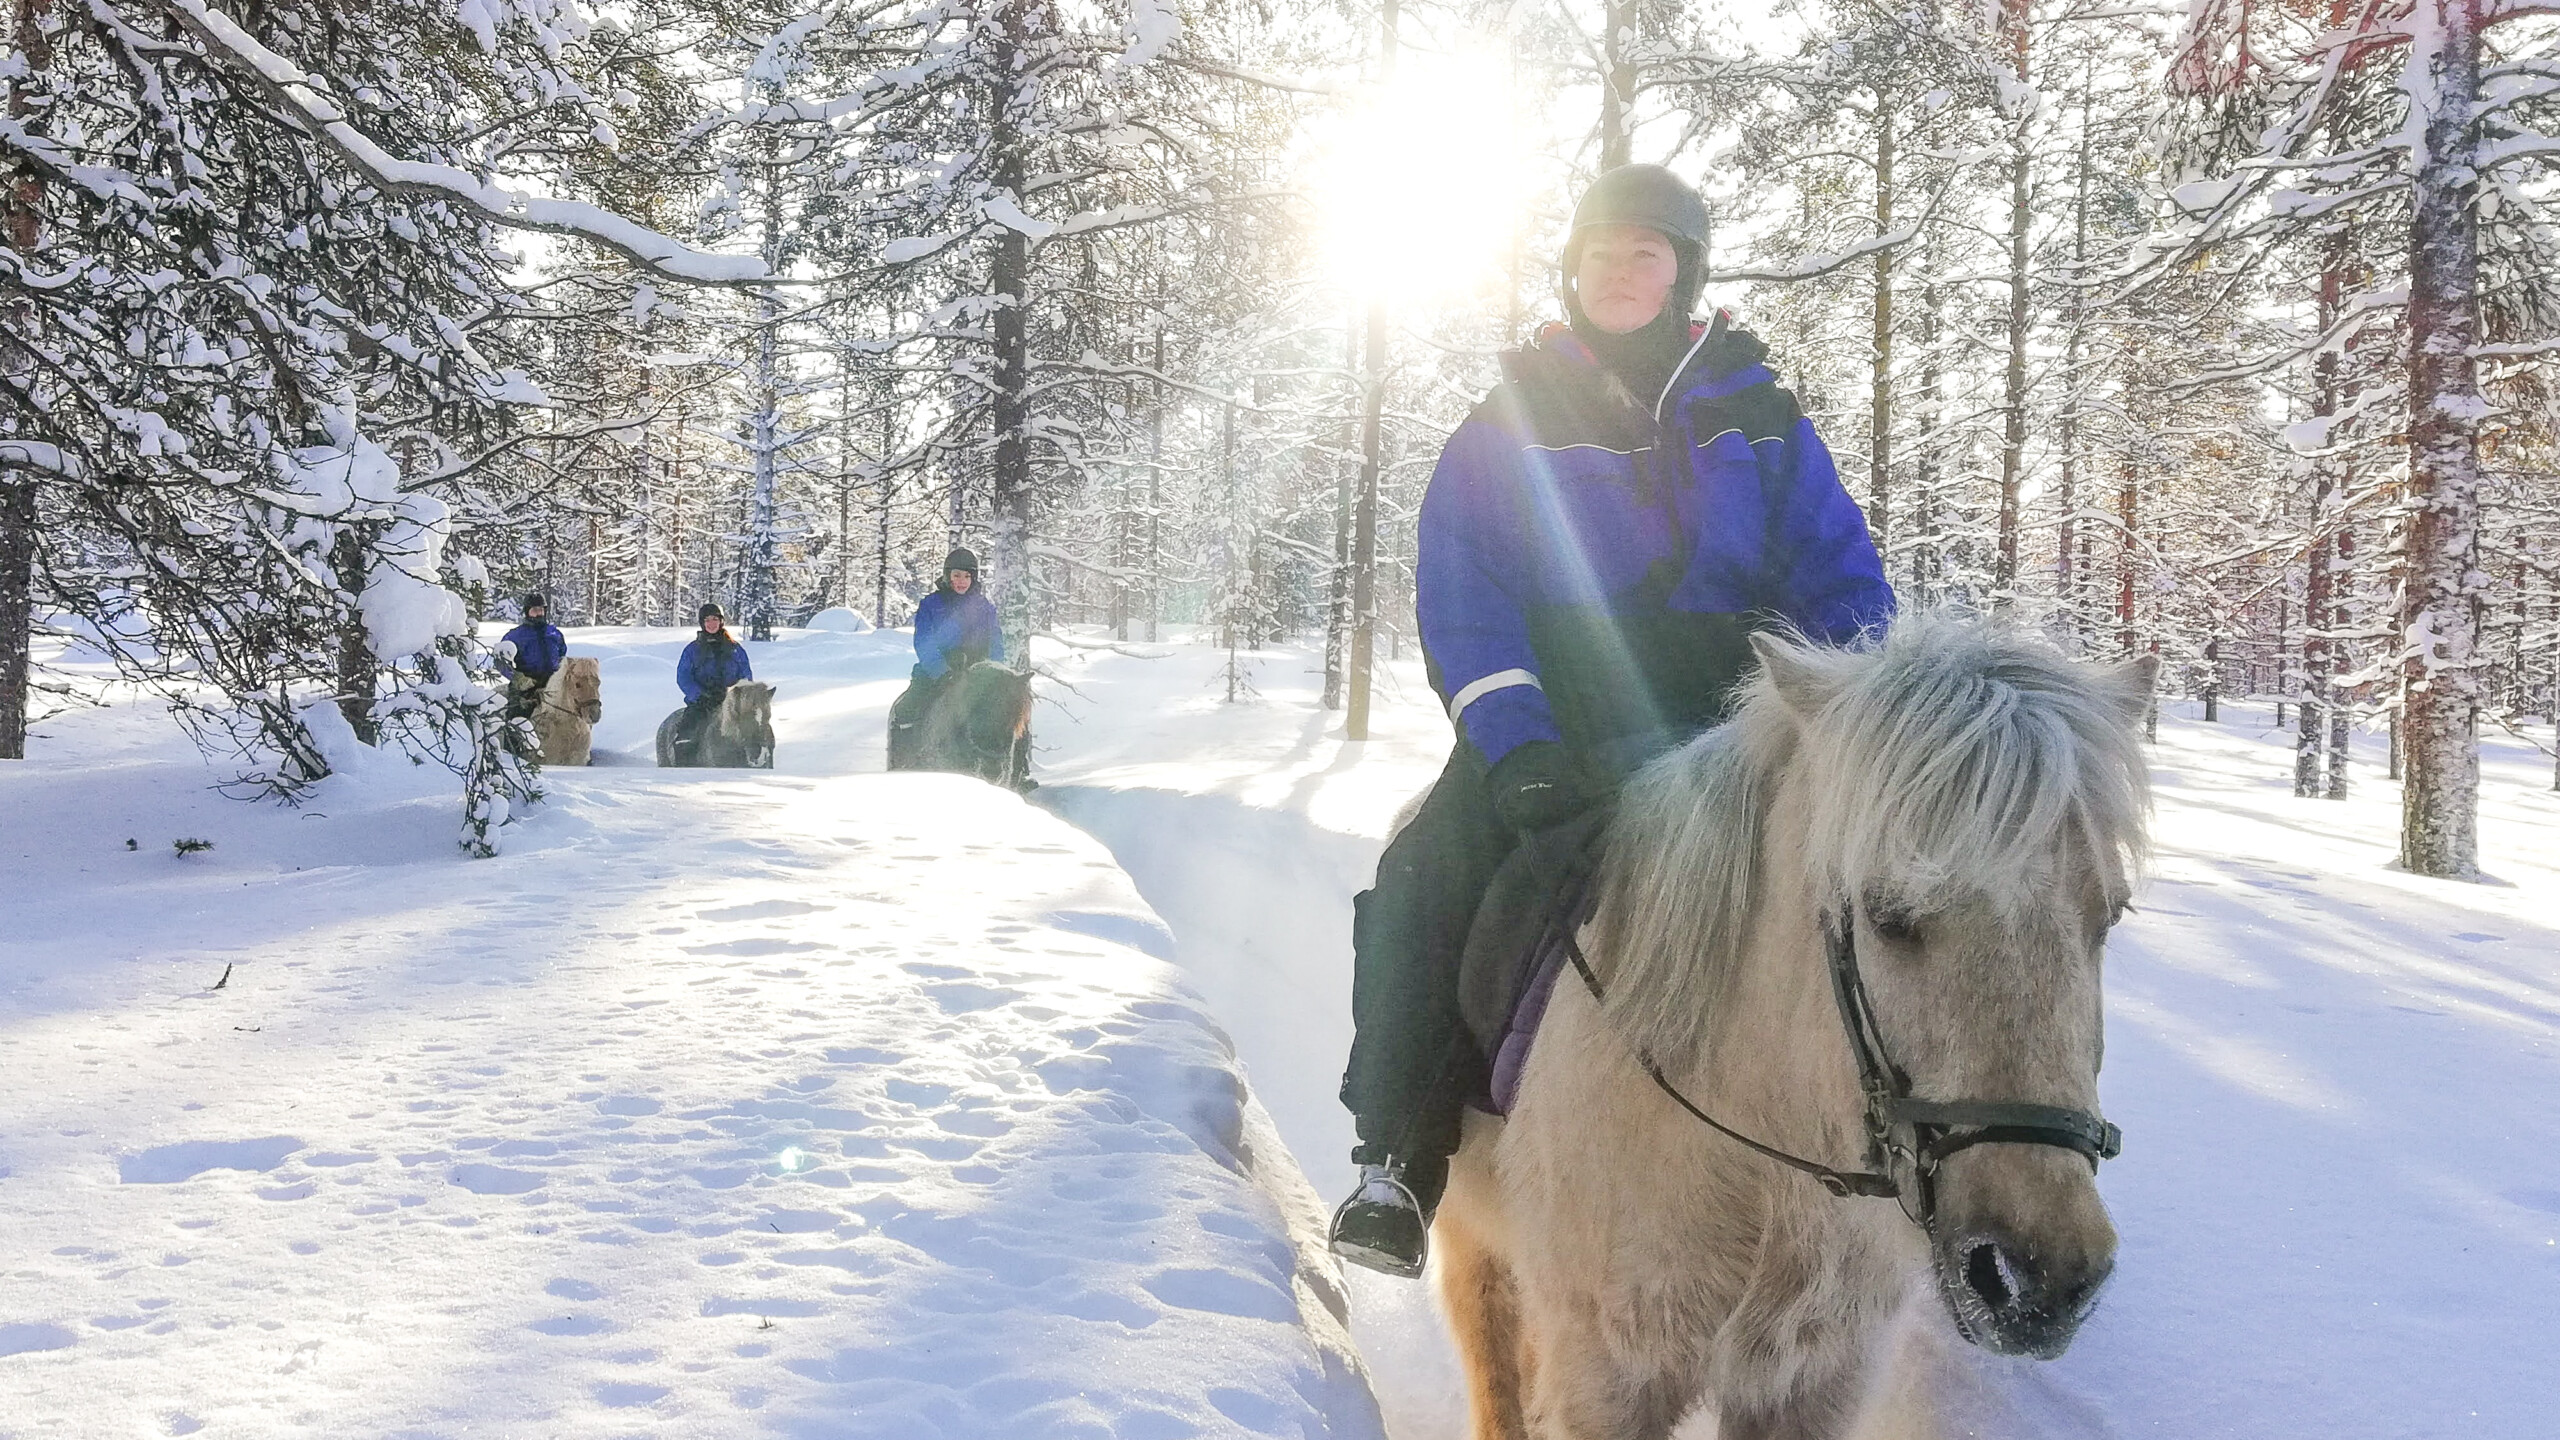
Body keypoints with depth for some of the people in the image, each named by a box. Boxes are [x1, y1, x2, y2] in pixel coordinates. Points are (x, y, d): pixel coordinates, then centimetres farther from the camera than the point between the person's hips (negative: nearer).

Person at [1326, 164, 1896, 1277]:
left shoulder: (1758, 421, 11)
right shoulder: (1503, 432, 4)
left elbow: (1844, 581, 9)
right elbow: (1465, 610, -8)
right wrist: (1522, 756, -25)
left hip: (1731, 726, 2)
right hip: (1554, 730, -1)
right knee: (1431, 876, -28)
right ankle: (1399, 1158, -15)